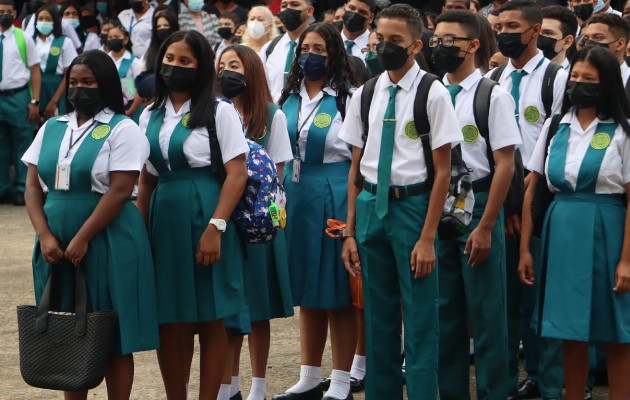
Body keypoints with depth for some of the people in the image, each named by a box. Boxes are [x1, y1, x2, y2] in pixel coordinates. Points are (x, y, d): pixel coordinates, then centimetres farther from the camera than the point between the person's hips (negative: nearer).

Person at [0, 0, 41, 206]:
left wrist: (35, 101, -8)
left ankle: (21, 189, 10)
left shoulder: (23, 38, 0)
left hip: (18, 97, -2)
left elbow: (35, 70, 0)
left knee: (22, 143, 3)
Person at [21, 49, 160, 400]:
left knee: (114, 336, -1)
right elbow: (33, 186, 9)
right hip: (57, 244, 5)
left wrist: (82, 239, -17)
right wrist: (45, 236, -5)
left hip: (106, 240, -5)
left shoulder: (123, 131, -4)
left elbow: (120, 190, -13)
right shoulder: (52, 128, 13)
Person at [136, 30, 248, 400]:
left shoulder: (220, 112, -3)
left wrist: (215, 227, -17)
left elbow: (237, 174, -9)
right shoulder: (151, 116, 12)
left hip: (203, 216, -5)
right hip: (163, 219, 5)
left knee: (209, 321, 0)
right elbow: (147, 177, 16)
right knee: (169, 321, 6)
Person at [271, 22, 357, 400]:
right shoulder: (290, 99, 10)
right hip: (296, 196, 6)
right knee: (307, 290, 12)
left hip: (334, 196, -6)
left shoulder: (347, 99, -6)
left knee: (338, 291, 0)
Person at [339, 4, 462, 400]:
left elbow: (442, 170, -7)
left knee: (421, 318, -1)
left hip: (413, 204, -5)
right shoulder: (365, 95, 7)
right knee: (379, 317, 13)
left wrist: (427, 237, -11)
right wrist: (350, 232, 7)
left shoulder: (433, 94, -7)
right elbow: (356, 168, 11)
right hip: (371, 206, 5)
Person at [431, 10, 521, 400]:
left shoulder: (493, 95, -7)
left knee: (486, 310, 1)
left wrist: (485, 227, -13)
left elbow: (505, 165, -9)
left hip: (478, 205, -5)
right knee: (445, 309, 11)